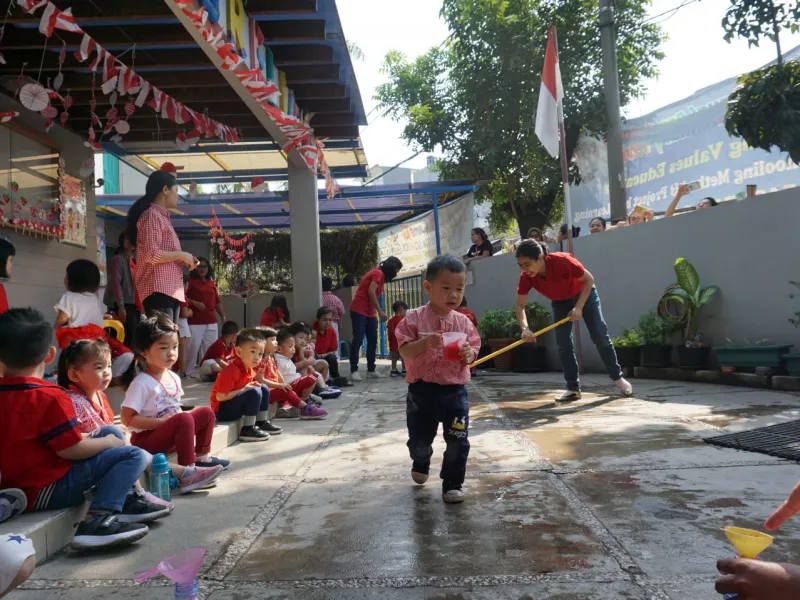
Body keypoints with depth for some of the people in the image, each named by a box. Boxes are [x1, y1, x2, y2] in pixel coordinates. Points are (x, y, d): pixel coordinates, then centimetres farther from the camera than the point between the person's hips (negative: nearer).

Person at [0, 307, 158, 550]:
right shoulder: (49, 397, -22)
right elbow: (71, 450, -22)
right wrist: (109, 442, -4)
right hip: (47, 490, -9)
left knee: (111, 433, 18)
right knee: (133, 455, -13)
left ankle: (122, 501, 14)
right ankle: (98, 519, -23)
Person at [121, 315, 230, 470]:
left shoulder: (174, 378, 4)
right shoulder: (141, 383, -20)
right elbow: (127, 419, -21)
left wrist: (182, 416, -5)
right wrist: (163, 421, -22)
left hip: (170, 430, 8)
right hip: (146, 438, -8)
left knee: (206, 412, 1)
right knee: (185, 419, -30)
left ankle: (202, 456, 12)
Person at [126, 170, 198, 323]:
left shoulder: (162, 217, 24)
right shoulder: (152, 215, -6)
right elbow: (152, 255, -18)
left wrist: (184, 260, 13)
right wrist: (182, 255, -8)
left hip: (169, 290, 10)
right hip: (158, 291, -10)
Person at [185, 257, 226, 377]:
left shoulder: (211, 283, 18)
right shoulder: (190, 281, 2)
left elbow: (217, 302, 19)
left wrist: (223, 317, 13)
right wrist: (194, 303, -19)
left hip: (211, 322, 5)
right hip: (195, 322, -5)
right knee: (193, 348, -8)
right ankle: (188, 374, 0)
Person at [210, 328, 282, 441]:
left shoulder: (249, 369, 2)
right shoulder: (231, 370, -26)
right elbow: (220, 397, -26)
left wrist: (253, 385, -10)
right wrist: (244, 389, -22)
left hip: (235, 405, 9)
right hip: (222, 409, -9)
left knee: (264, 389, 7)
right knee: (255, 392, -25)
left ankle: (262, 422, 10)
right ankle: (248, 430, -20)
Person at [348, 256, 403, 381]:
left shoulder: (380, 274, 20)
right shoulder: (379, 273, -8)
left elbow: (375, 294, 14)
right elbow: (371, 291, -19)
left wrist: (376, 312, 6)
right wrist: (380, 311, -18)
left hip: (369, 312, 10)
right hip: (359, 311, -10)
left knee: (373, 341, 7)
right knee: (358, 340, -12)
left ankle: (371, 370, 11)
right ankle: (354, 371, -12)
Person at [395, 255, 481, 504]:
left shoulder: (464, 322, 1)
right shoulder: (414, 318, -8)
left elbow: (473, 352, 5)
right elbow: (404, 351, -12)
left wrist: (468, 354, -19)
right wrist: (425, 343, -28)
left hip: (455, 390, 1)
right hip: (422, 390, -1)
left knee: (458, 441, 2)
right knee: (419, 439, 14)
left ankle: (453, 483, 21)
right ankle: (420, 464, 47)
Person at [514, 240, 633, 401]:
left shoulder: (562, 261, -39)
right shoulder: (526, 277, -29)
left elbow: (589, 279, -25)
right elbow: (520, 305, -23)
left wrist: (579, 307, -32)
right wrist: (525, 328, -40)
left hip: (584, 294, -3)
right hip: (560, 302, 3)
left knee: (600, 335, -5)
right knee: (563, 343, -9)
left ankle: (618, 377, 14)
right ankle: (573, 388, 1)